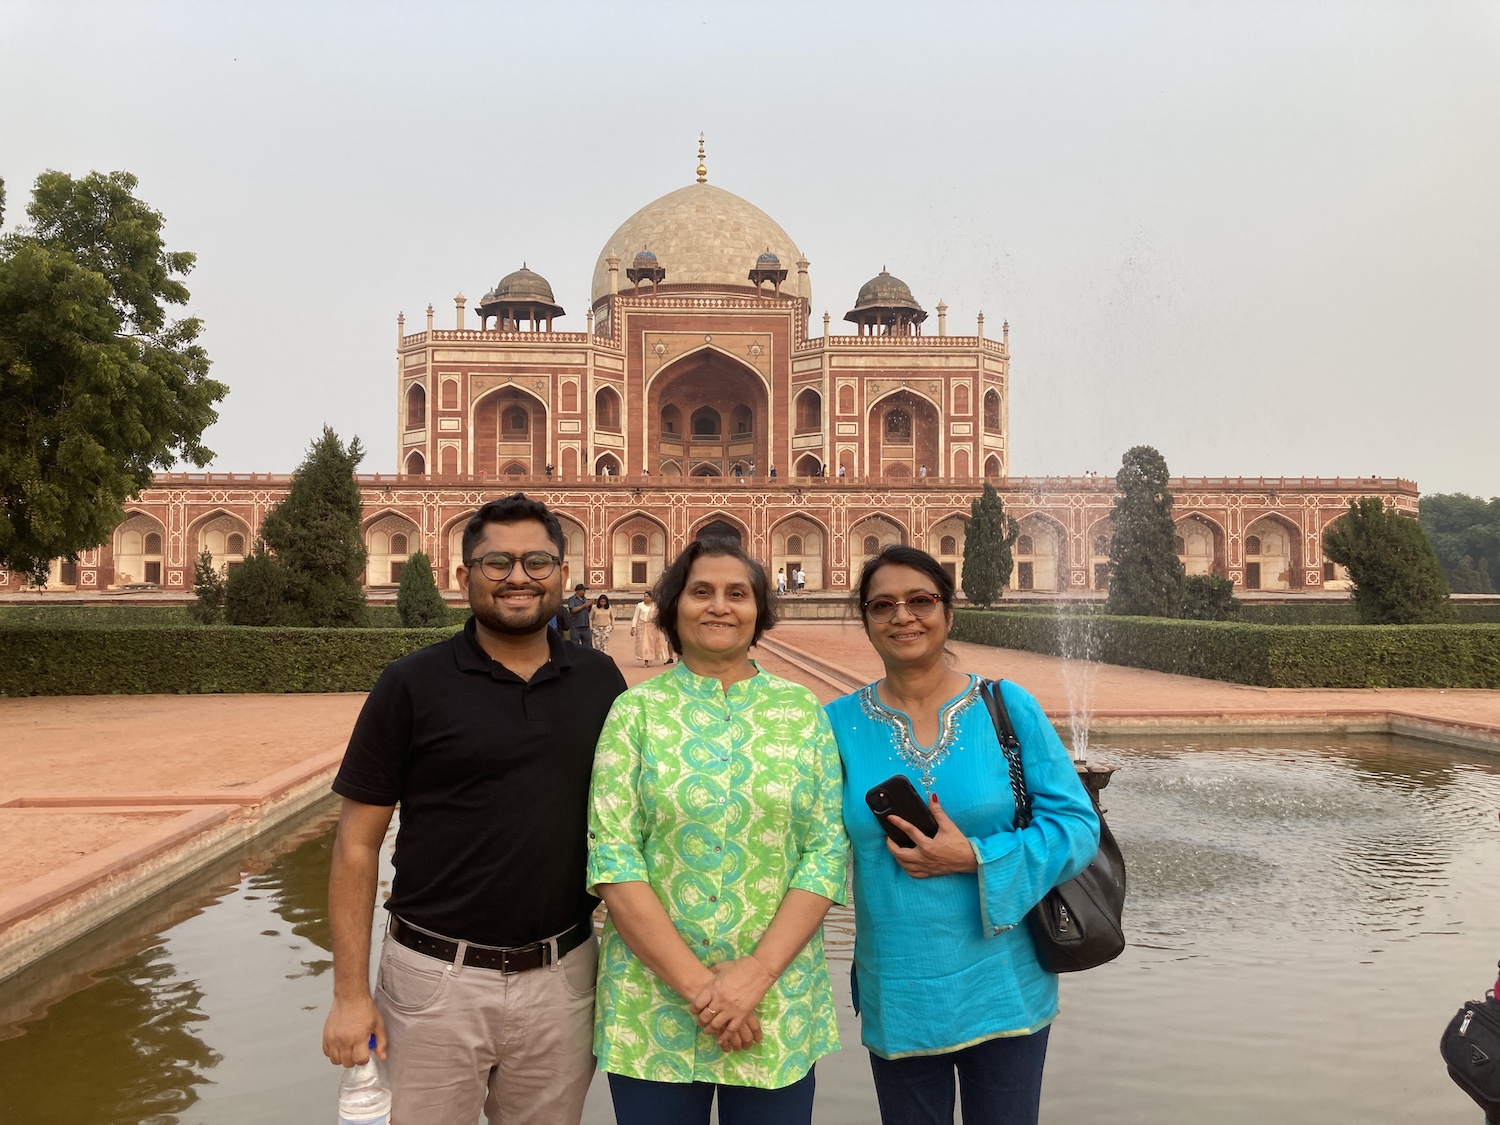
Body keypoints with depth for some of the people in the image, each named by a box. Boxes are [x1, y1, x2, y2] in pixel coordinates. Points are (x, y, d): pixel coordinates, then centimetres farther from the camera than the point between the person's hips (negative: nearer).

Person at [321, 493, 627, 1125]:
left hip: (563, 978, 3)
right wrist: (351, 992, -7)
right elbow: (357, 843, -4)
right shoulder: (412, 686, -7)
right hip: (436, 979, -2)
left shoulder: (600, 681, 2)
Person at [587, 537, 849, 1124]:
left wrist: (758, 972, -13)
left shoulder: (803, 711, 3)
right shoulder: (636, 711, -2)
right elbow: (612, 857, -8)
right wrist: (695, 982, -15)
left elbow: (828, 849, -3)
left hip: (781, 1007, 1)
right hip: (653, 1001, -1)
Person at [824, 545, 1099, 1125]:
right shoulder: (840, 723, -4)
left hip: (1003, 990, 0)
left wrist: (974, 858, -19)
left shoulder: (1008, 707, -7)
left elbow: (1077, 825, -9)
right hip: (895, 1001, 1)